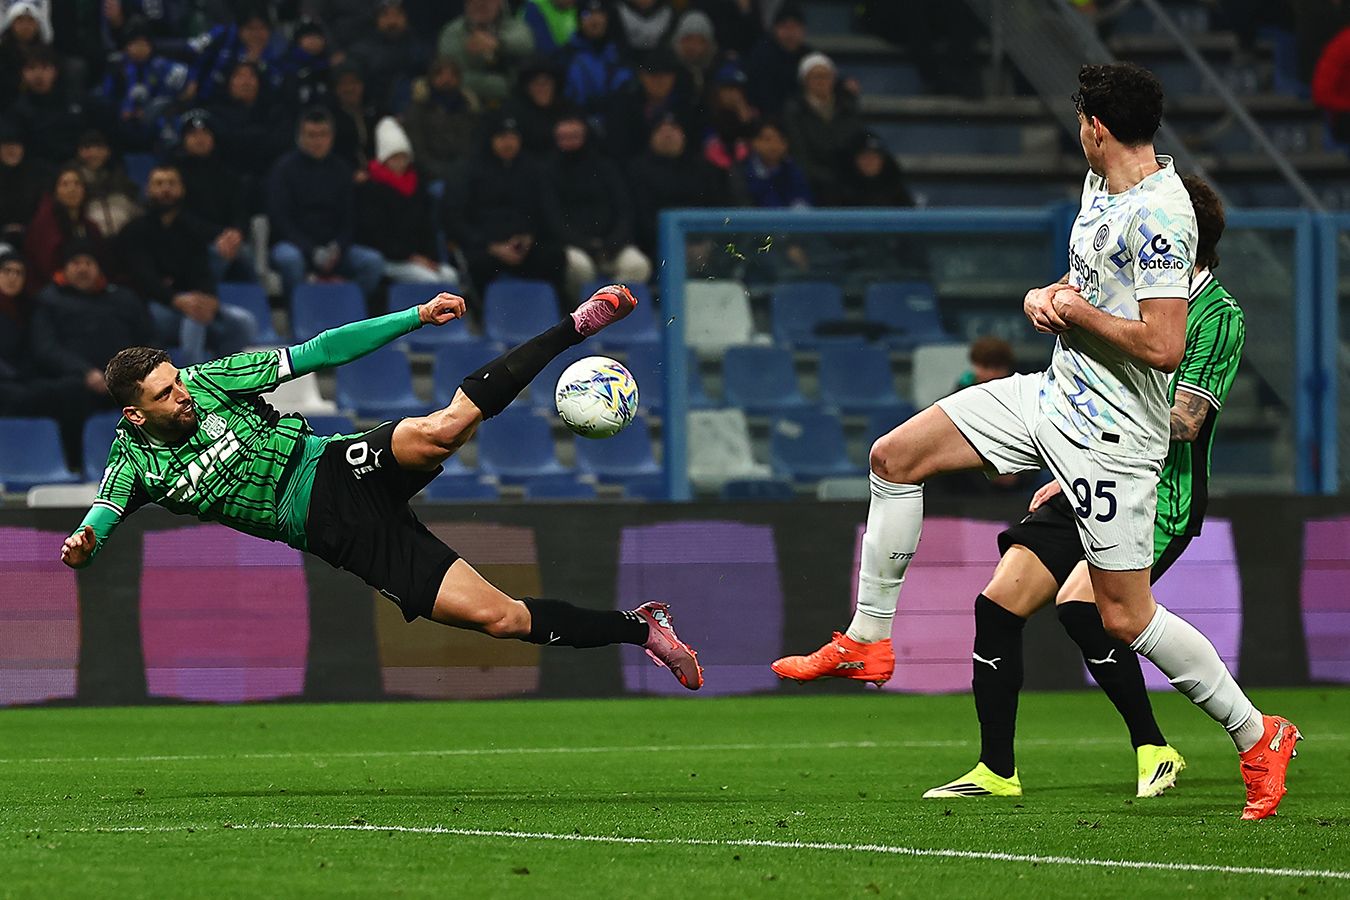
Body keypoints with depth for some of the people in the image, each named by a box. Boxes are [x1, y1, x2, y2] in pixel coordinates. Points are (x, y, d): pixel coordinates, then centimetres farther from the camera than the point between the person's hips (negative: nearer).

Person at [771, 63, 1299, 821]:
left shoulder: (1159, 217, -24)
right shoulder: (1101, 186, 7)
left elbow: (1163, 346, -29)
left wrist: (1074, 311, -16)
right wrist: (1044, 297, 1)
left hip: (1111, 434, -10)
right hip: (1055, 394, 10)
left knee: (1125, 617, -6)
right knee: (895, 457, 6)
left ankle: (1257, 736, 10)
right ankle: (868, 642, 14)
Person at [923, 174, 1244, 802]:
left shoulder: (1220, 317, -12)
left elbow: (1181, 424, -19)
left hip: (1161, 497, -8)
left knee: (1079, 601, -29)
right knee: (999, 602, -2)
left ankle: (1153, 750, -14)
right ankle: (996, 771, 8)